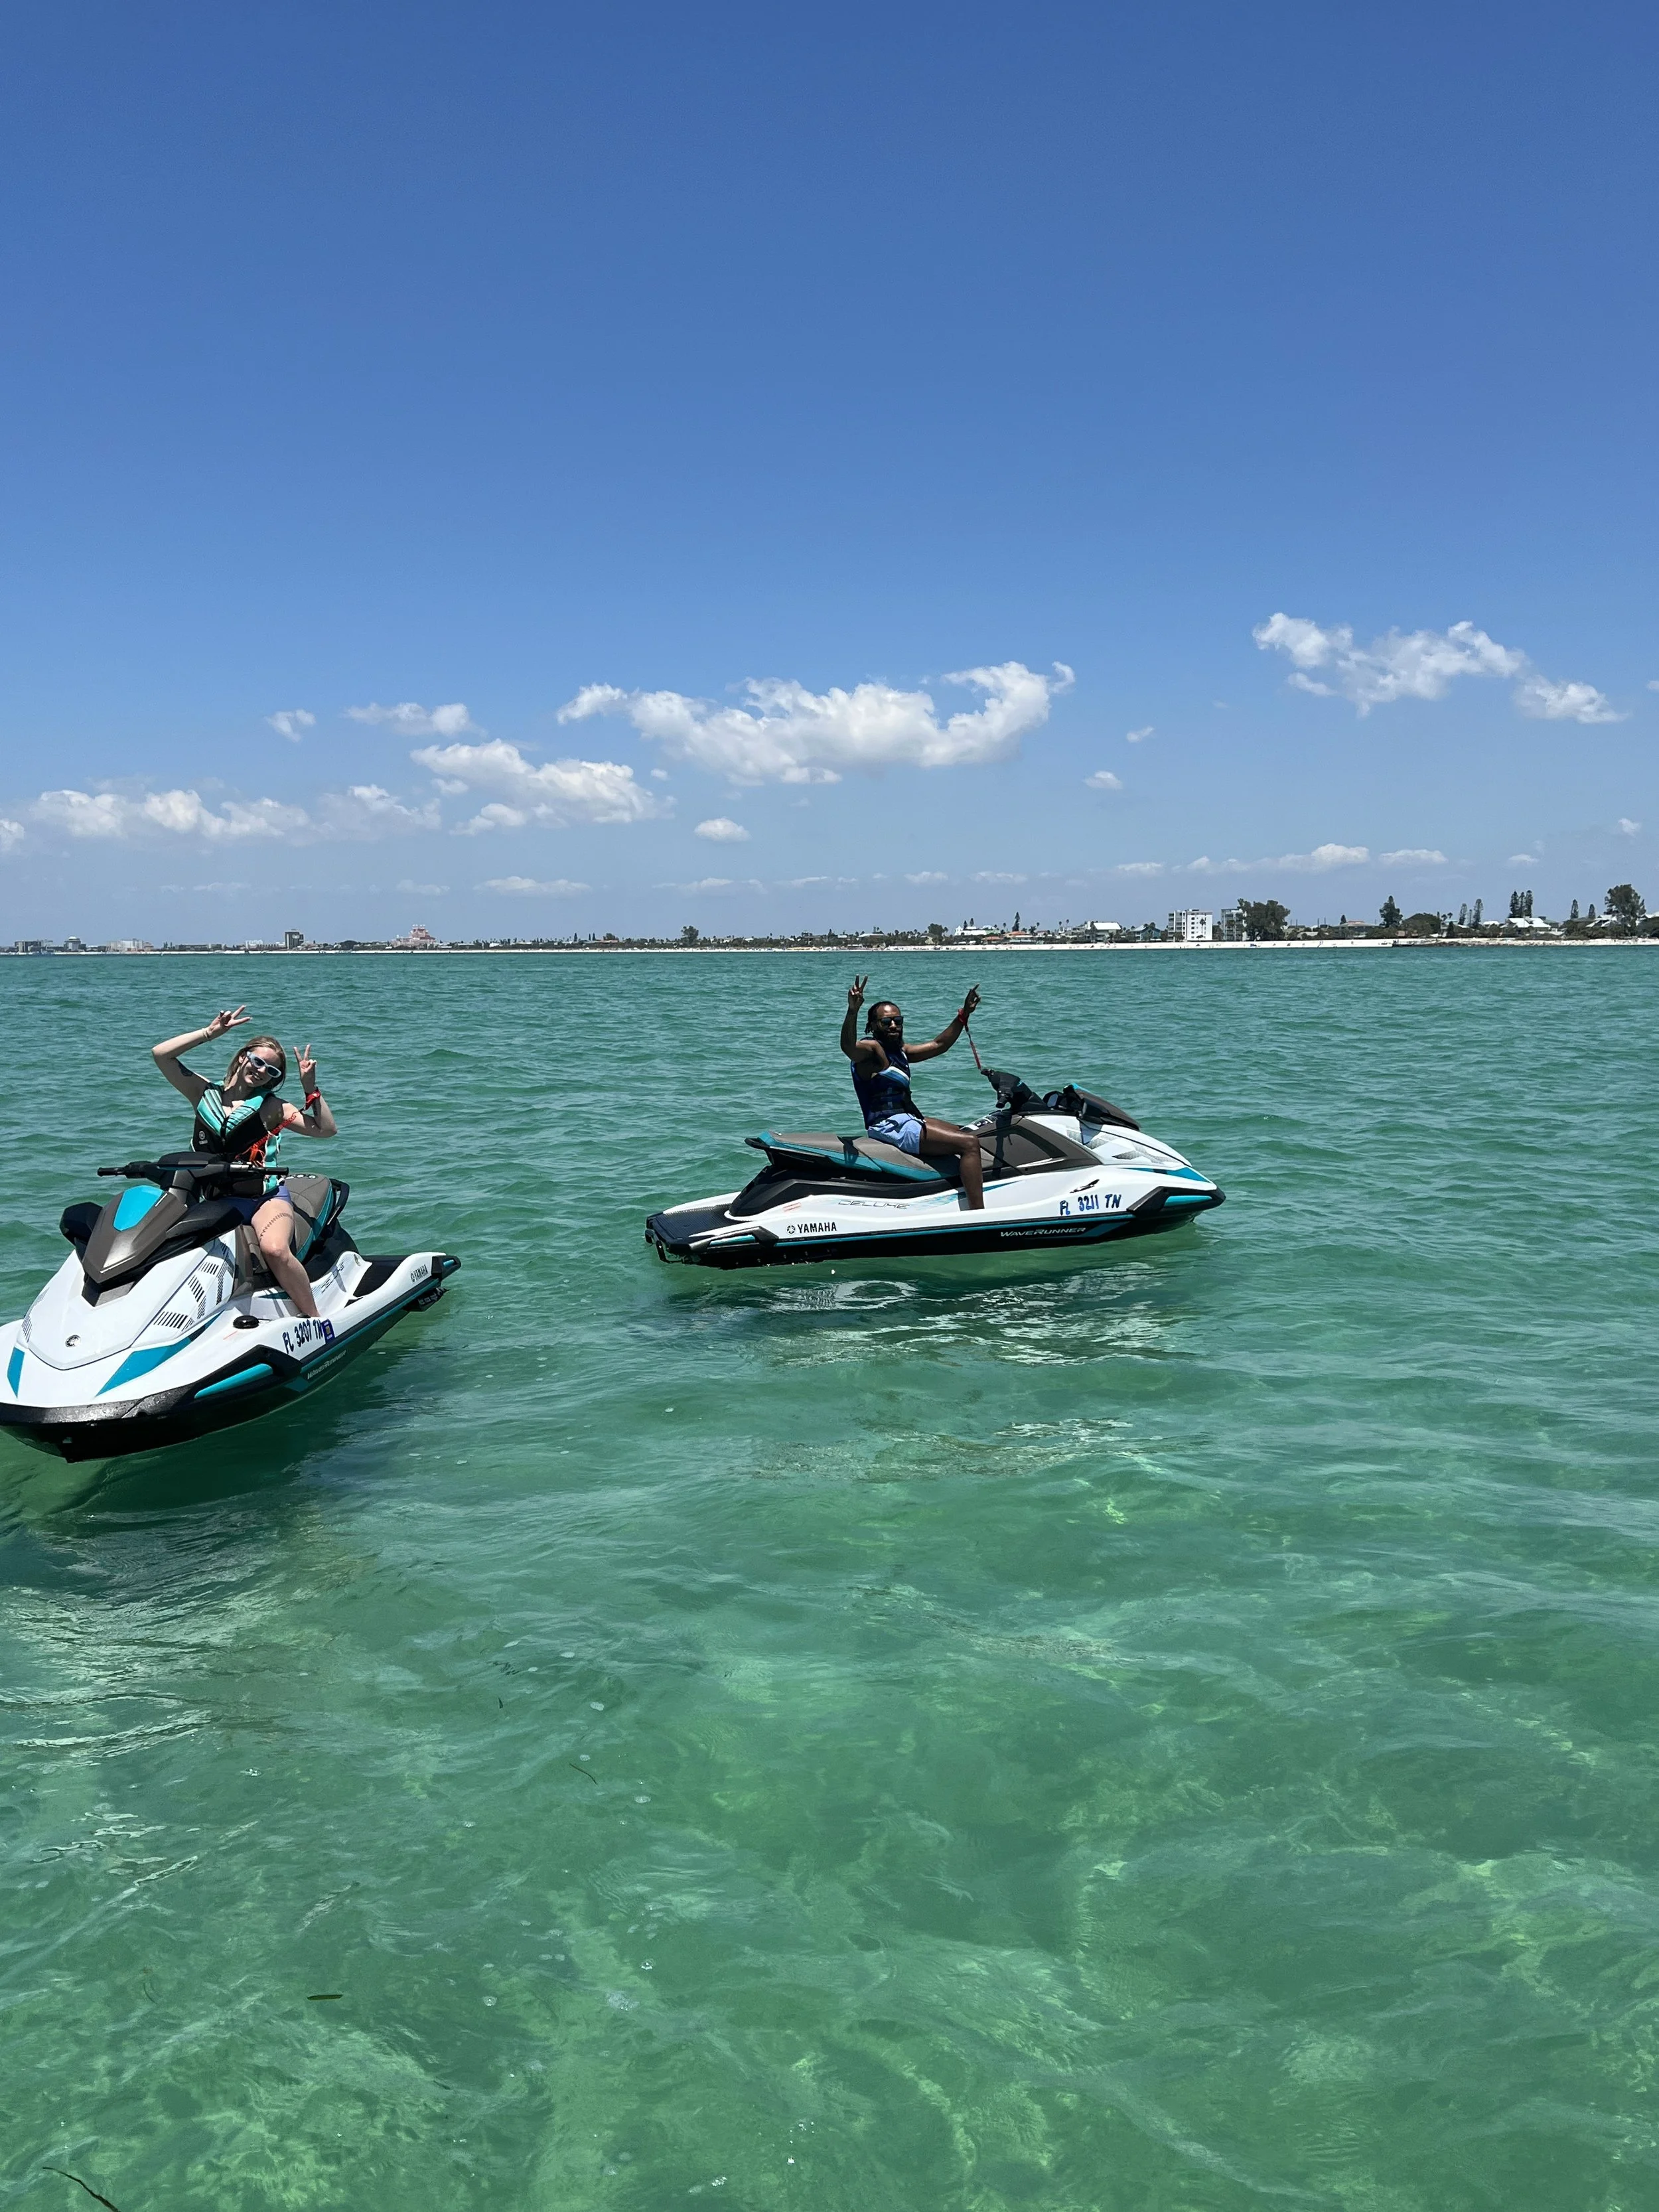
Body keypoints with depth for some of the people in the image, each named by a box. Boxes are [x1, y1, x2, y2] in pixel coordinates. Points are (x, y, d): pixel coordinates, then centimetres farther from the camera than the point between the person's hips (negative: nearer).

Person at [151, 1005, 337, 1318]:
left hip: (266, 1194, -4)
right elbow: (160, 1054, 4)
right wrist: (211, 1033, 0)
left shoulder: (271, 1106, 6)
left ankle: (314, 1320, -24)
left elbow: (325, 1129, -1)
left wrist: (310, 1087, -8)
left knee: (275, 1249, -32)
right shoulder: (205, 1093, 12)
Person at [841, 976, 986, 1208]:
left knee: (971, 1136, 18)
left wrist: (964, 1014, 19)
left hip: (909, 1119, 11)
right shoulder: (870, 1049, -9)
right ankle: (979, 1219, -29)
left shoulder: (899, 1050, 20)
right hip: (891, 1126, -11)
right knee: (969, 1144, -20)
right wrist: (852, 1011, -49)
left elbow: (938, 1045, 26)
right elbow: (848, 1046, -32)